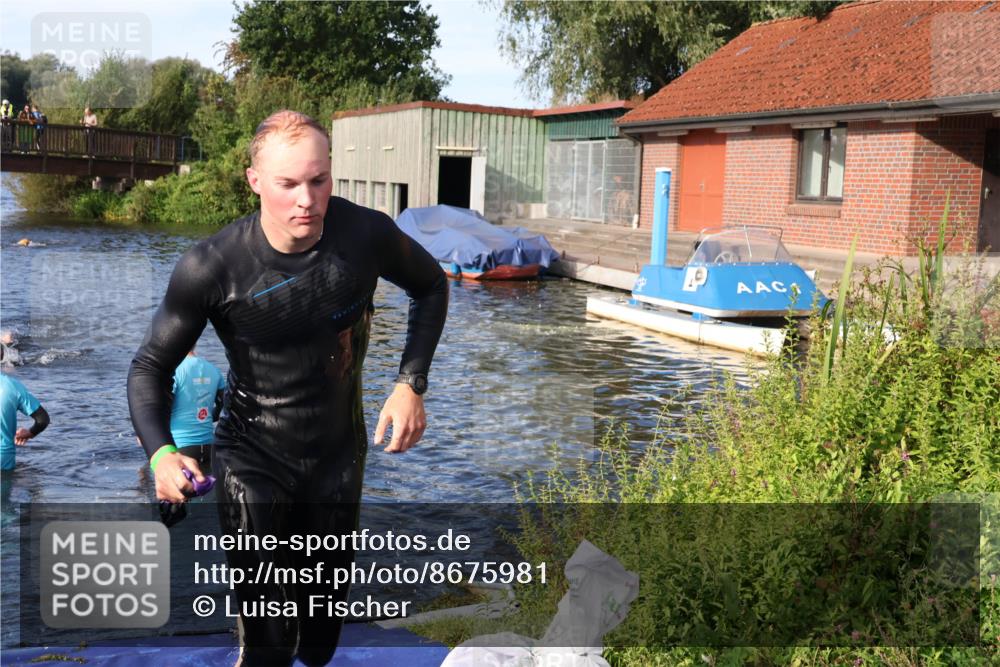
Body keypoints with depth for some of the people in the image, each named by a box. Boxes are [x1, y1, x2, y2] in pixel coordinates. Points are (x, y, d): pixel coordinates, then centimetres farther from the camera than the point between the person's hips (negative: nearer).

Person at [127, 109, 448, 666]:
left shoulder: (367, 234, -16)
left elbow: (431, 287, 4)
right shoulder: (212, 267, -21)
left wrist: (411, 384, -7)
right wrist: (160, 452, -27)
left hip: (339, 453, 3)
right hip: (252, 459, -2)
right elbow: (151, 365, -9)